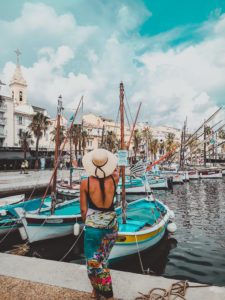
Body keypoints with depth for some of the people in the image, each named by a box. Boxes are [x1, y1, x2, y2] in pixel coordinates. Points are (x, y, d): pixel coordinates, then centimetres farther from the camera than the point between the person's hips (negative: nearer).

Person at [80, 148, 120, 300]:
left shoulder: (85, 183, -11)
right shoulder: (114, 179, -8)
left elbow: (83, 209, -3)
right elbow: (117, 170, 18)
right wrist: (115, 168, 36)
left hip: (93, 224, -3)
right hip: (111, 223, 4)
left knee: (94, 262, 12)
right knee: (103, 259, 22)